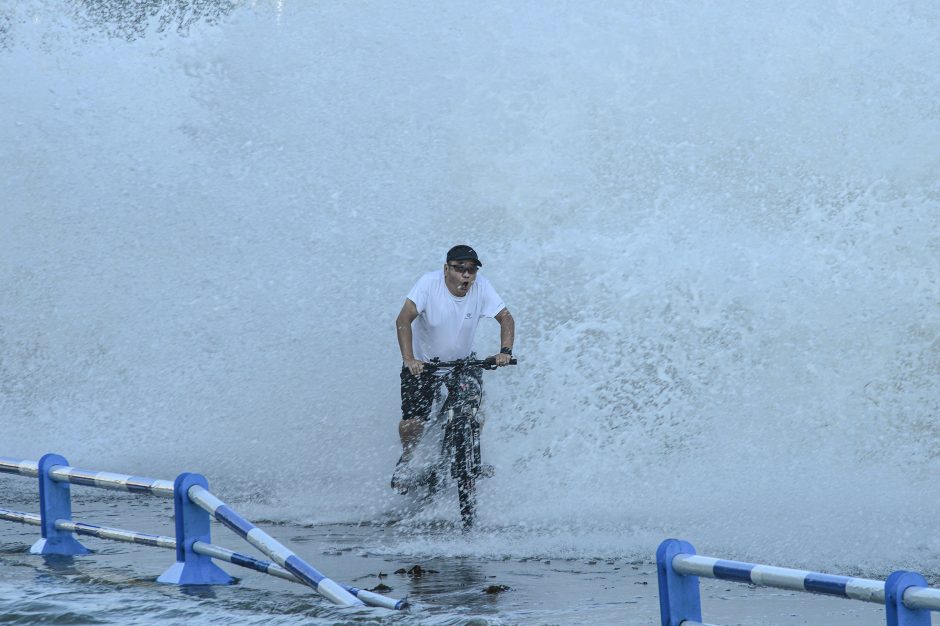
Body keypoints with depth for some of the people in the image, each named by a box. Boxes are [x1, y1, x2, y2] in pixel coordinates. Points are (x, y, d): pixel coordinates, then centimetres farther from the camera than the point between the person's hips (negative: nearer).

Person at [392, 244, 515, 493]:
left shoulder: (481, 287, -17)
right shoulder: (429, 283, -26)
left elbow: (506, 318, -13)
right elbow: (404, 320, -32)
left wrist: (505, 351, -31)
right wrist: (408, 358, -44)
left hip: (463, 361, 3)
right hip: (423, 364, -3)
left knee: (474, 413, -13)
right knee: (412, 423, -9)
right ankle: (407, 458, 24)